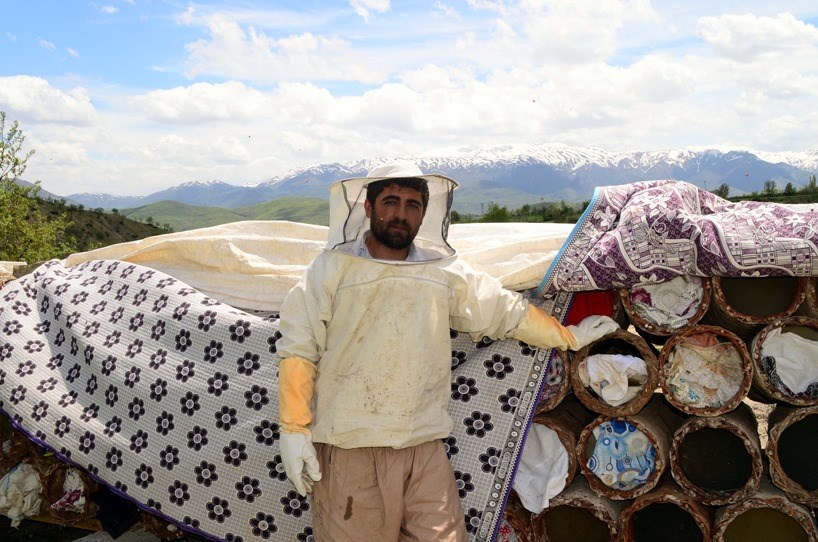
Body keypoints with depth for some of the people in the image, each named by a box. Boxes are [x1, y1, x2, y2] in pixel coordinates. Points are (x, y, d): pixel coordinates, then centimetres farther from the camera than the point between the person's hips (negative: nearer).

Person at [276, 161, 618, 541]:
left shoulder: (445, 272, 11)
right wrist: (294, 430, -6)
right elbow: (298, 350, 0)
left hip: (424, 449, 3)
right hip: (348, 450, -3)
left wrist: (569, 336, 27)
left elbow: (510, 312, 22)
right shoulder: (333, 267, 2)